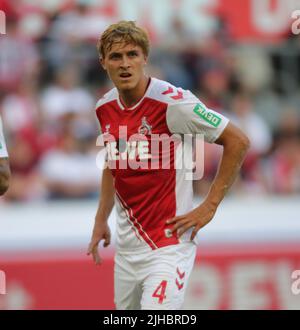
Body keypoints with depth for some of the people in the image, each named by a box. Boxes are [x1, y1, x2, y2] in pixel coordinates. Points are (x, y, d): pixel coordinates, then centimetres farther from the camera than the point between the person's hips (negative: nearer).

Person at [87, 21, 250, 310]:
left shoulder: (172, 102, -15)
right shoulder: (105, 108, 5)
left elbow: (238, 142, -12)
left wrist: (209, 206, -10)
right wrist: (101, 220, 21)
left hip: (168, 244, -7)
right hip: (127, 245, 7)